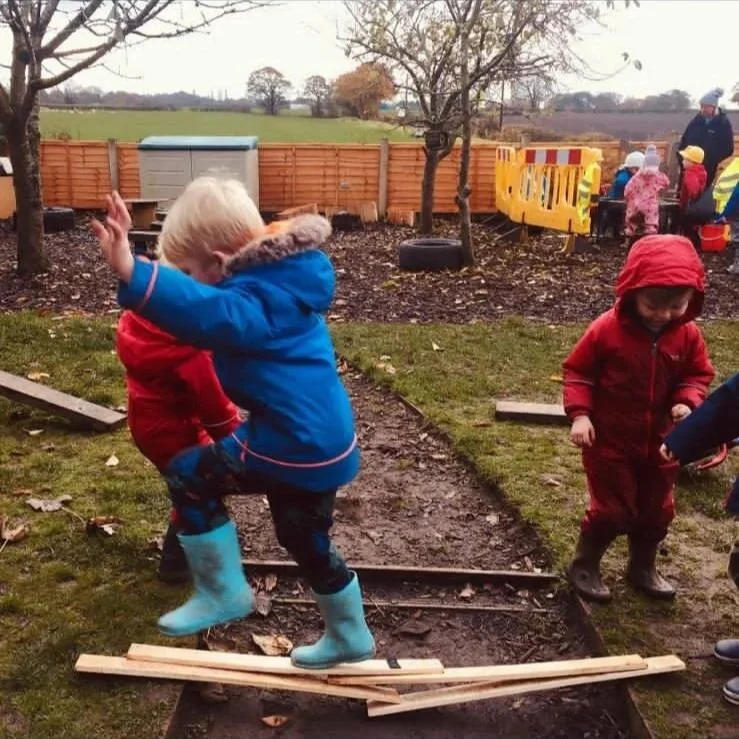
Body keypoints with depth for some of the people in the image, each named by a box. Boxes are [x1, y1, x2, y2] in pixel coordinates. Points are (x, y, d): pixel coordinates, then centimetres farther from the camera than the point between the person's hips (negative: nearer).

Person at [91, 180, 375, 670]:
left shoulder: (259, 298, -22)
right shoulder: (284, 278, 8)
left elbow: (208, 311, -45)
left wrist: (132, 273, -55)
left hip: (296, 445, -10)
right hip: (323, 440, 10)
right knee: (308, 543, 22)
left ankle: (223, 593, 17)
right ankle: (350, 638, 38)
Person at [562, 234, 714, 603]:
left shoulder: (687, 334, -8)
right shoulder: (606, 329, -20)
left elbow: (698, 374, 5)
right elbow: (577, 371, -11)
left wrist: (687, 401, -15)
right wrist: (580, 414, -22)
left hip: (661, 442, 5)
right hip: (610, 440, -5)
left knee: (657, 510, 18)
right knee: (611, 509, 2)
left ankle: (642, 567, 40)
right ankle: (583, 566, 24)